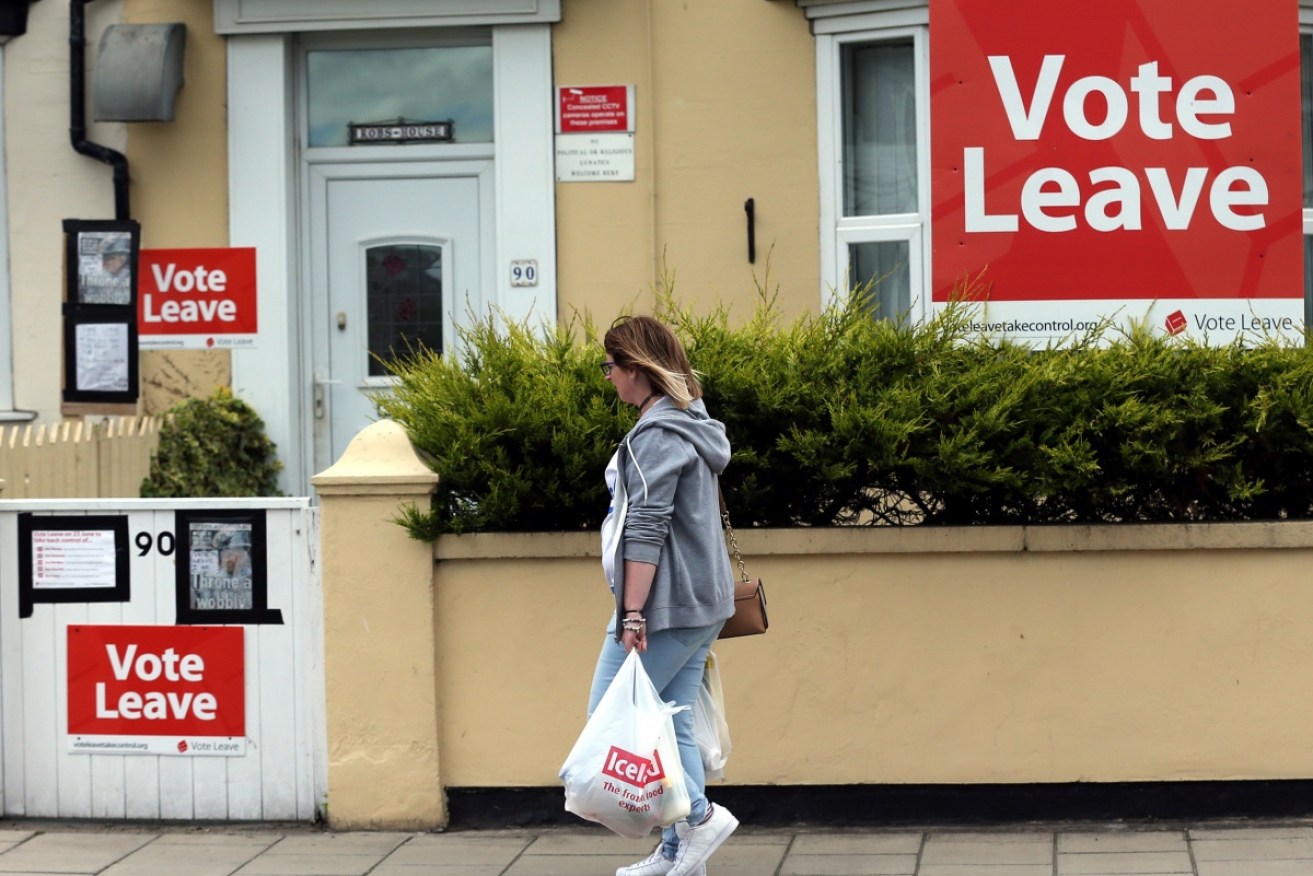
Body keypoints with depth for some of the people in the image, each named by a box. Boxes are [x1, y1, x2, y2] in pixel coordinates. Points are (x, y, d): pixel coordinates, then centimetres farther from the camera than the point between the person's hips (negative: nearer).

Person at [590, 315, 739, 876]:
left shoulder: (657, 435, -15)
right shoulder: (690, 425, 16)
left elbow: (645, 531, -20)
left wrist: (632, 614, -22)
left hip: (664, 605, -10)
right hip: (702, 603, 10)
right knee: (671, 726, 10)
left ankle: (700, 815, -6)